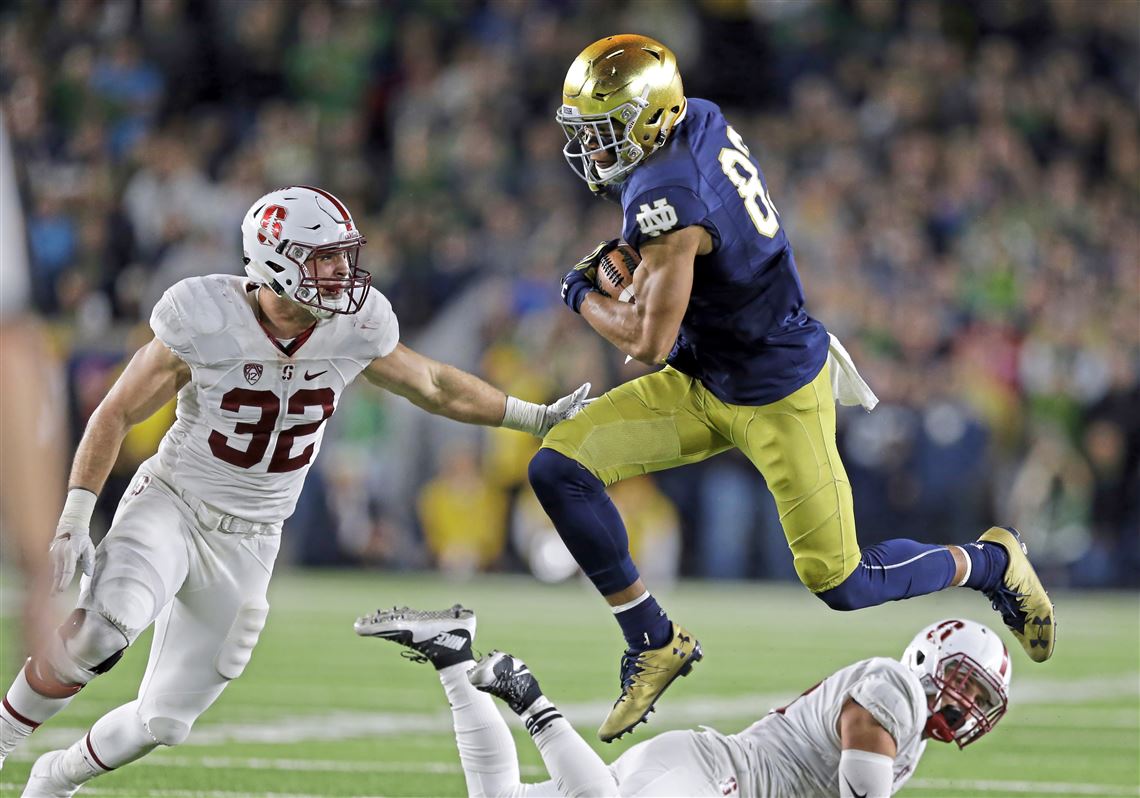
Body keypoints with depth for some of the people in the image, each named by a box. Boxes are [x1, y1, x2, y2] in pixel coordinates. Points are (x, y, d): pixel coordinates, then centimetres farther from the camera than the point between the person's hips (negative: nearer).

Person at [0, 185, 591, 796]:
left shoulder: (355, 329, -8)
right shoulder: (207, 322, -18)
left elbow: (434, 386, 12)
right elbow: (116, 415, -9)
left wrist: (537, 418, 15)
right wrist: (74, 521, -16)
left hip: (246, 544, 4)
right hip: (170, 506, -4)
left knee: (163, 721, 5)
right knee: (106, 627, -36)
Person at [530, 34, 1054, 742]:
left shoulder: (664, 196, -29)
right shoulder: (703, 120, -4)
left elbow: (650, 340, -22)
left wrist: (583, 298, -4)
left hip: (776, 394, -9)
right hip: (702, 384, 9)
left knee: (842, 585, -1)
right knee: (558, 468, -5)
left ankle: (990, 562, 26)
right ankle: (656, 643, 7)